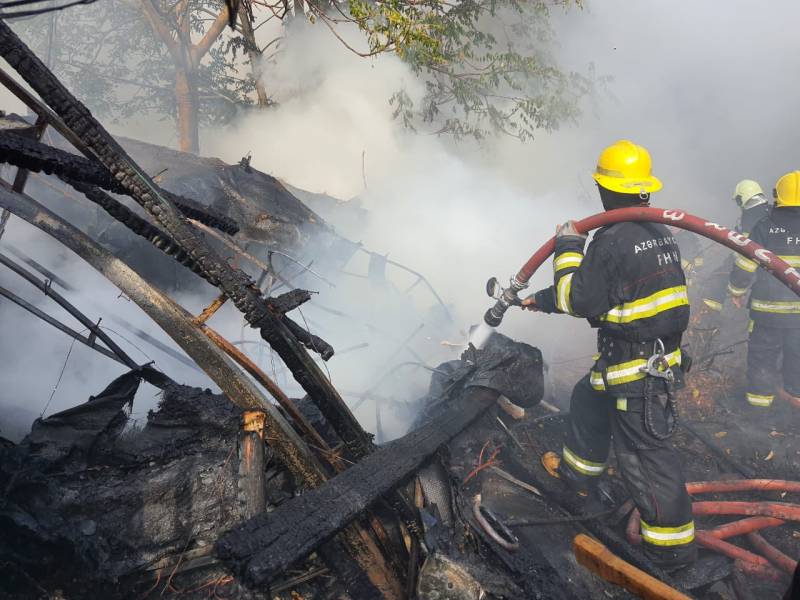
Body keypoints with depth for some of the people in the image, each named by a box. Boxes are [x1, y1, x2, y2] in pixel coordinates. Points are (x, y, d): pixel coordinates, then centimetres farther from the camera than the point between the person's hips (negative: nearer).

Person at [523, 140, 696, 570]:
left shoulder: (613, 239, -21)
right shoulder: (658, 232, 10)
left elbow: (580, 300, -16)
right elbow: (602, 289, 19)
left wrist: (567, 250, -5)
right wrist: (544, 300, 24)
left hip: (637, 365, -10)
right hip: (660, 352, 10)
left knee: (643, 449, -2)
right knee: (589, 399, 28)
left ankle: (673, 542, 7)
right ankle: (579, 471, 47)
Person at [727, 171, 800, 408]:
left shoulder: (764, 227, -11)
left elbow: (745, 265, -9)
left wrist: (736, 290, 6)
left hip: (767, 308, -2)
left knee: (763, 351, 13)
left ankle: (760, 393, 20)